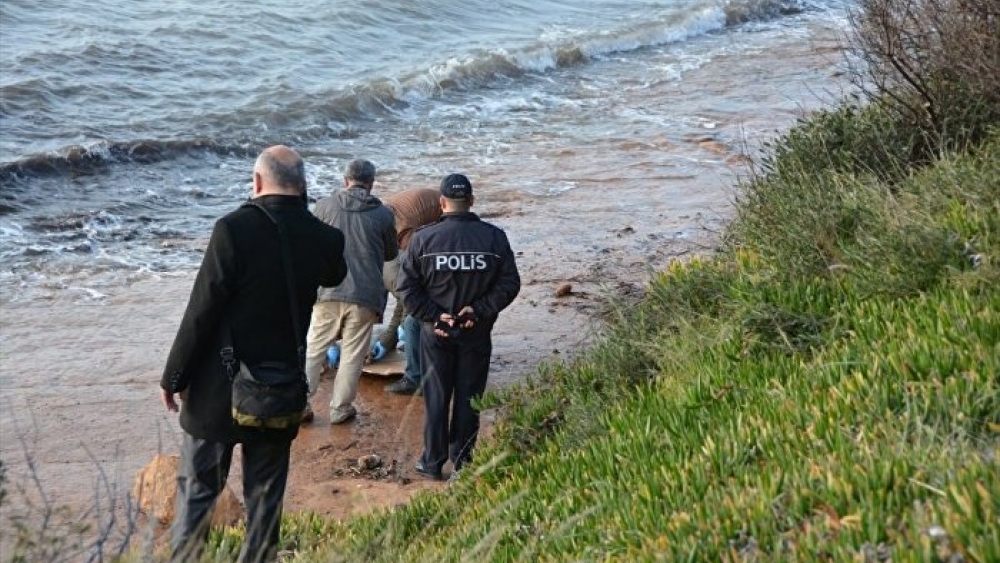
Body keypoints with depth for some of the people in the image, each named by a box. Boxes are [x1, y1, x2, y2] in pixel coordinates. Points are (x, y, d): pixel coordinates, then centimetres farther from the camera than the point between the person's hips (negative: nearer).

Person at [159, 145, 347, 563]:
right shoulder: (324, 238, -4)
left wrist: (173, 378, -3)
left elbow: (200, 313, -14)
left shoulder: (234, 229, -16)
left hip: (221, 388, -3)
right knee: (265, 495, 14)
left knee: (197, 489, 11)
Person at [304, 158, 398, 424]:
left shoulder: (325, 205, 1)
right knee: (352, 355, 10)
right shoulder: (383, 214, 0)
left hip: (327, 292, 1)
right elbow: (391, 254, 13)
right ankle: (340, 408, 16)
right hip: (365, 295, -1)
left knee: (313, 350, 14)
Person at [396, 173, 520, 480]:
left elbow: (407, 285, -7)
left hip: (436, 332, 0)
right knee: (468, 397, 11)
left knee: (436, 395, 10)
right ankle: (462, 461, 18)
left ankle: (432, 461, 15)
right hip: (476, 332, 0)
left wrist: (433, 316, -7)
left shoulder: (423, 238, -6)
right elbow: (509, 284, -6)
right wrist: (480, 311, -8)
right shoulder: (494, 237, -5)